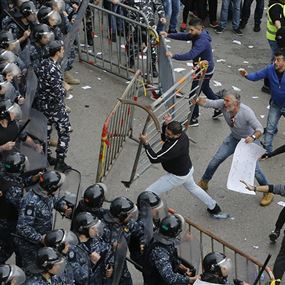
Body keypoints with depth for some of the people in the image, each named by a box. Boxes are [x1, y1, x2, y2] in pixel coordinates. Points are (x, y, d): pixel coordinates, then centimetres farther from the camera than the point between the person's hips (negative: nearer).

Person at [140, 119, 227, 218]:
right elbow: (164, 138, 4)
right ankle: (214, 208, 53)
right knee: (192, 187, 38)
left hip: (177, 176, -9)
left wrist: (145, 143, -32)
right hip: (188, 169, 9)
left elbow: (154, 158, -35)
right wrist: (165, 125, -13)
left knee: (149, 194, -4)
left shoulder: (174, 148, -41)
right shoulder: (182, 134, -15)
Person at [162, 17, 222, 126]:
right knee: (205, 89, 30)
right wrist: (168, 35, -14)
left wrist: (173, 56, -44)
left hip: (205, 72, -10)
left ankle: (194, 119, 16)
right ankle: (219, 108, 44)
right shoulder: (197, 35, -3)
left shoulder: (202, 41, -33)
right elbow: (182, 36, -1)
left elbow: (190, 55, -43)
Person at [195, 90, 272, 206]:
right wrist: (196, 100, -49)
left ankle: (268, 193, 15)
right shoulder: (224, 105, -24)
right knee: (216, 159, 6)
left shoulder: (246, 112, -36)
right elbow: (208, 103, -28)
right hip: (234, 138, 5)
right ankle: (204, 182, 28)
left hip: (250, 140, -5)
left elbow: (259, 129, -32)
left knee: (254, 168, -6)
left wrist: (253, 137, -52)